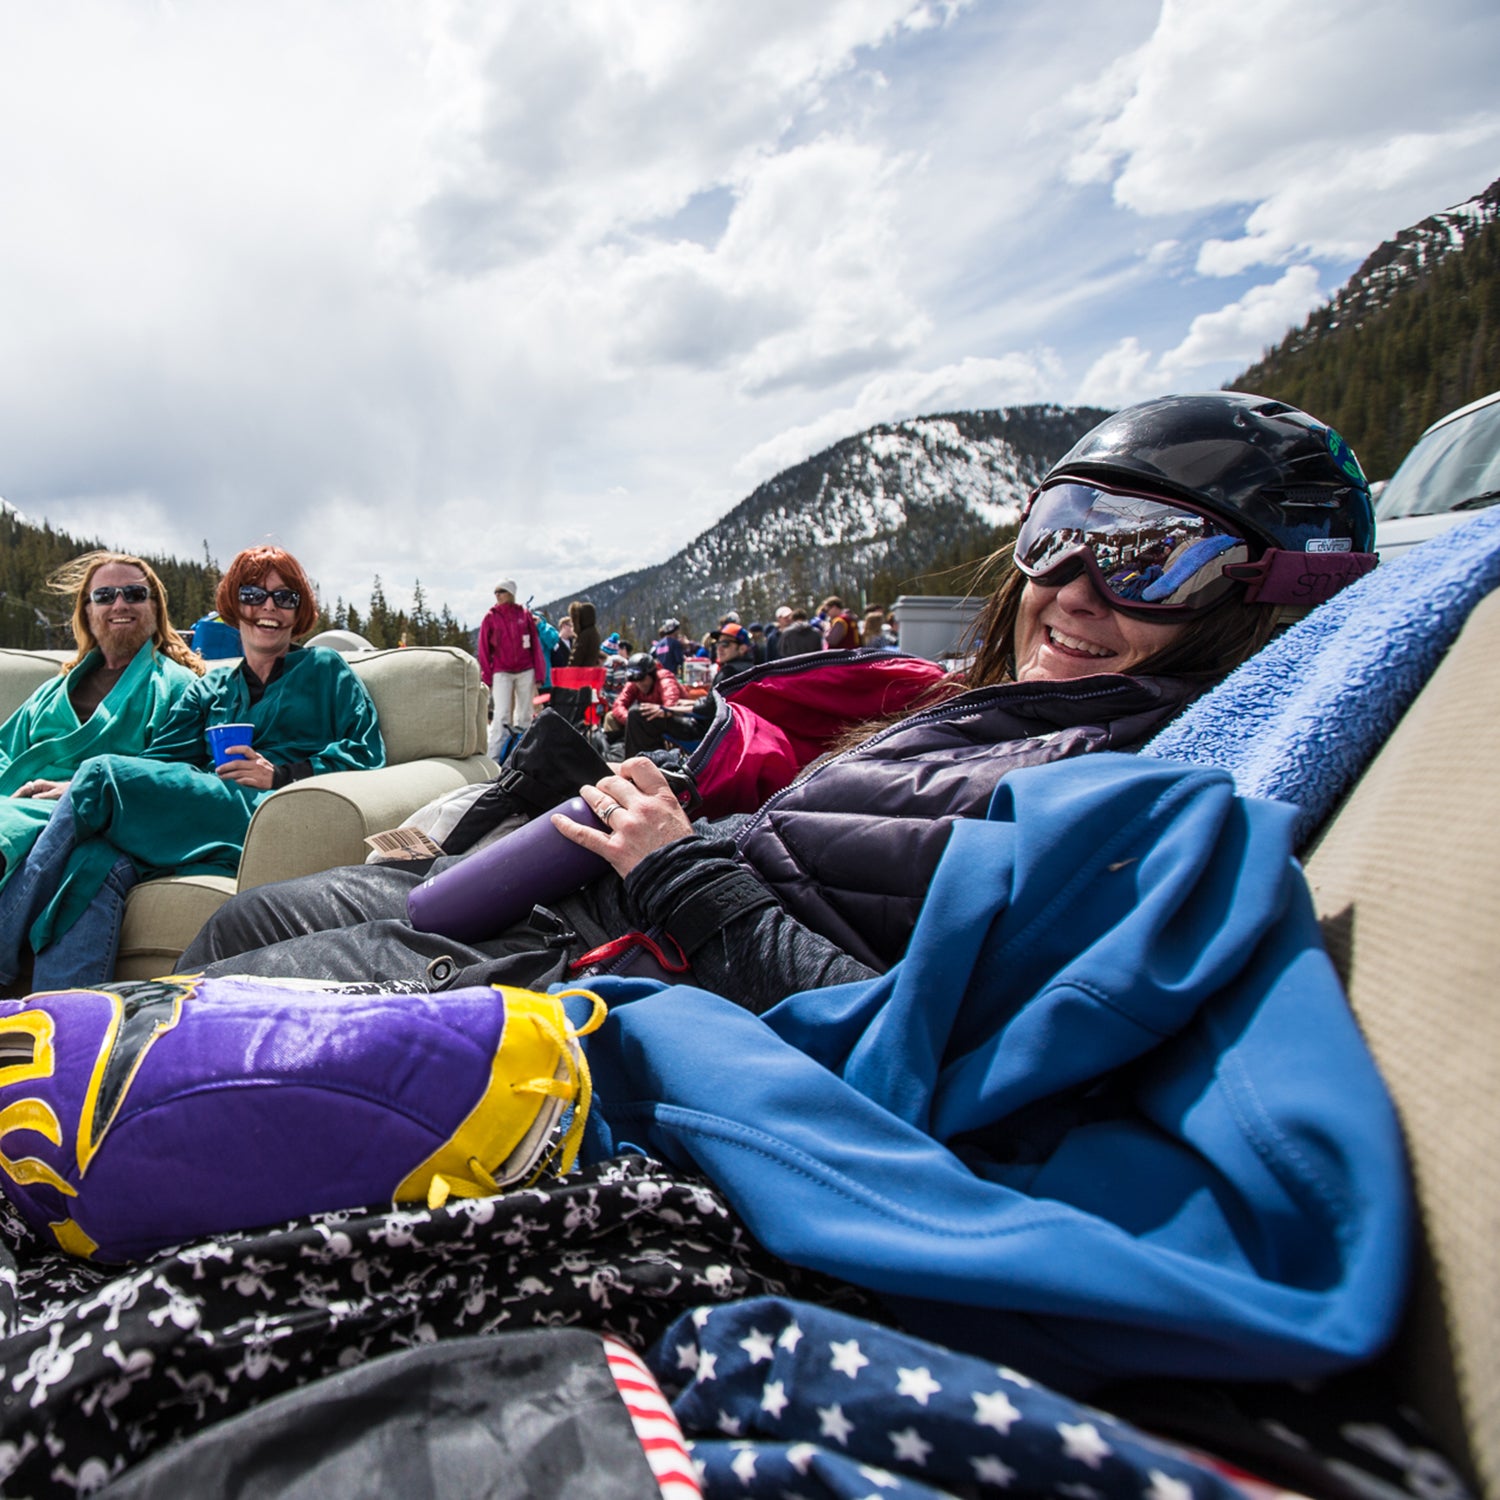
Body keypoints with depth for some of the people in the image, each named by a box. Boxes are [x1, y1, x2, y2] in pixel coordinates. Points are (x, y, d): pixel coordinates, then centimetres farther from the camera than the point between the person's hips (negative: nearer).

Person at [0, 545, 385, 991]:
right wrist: (74, 790, -3)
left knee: (102, 772, -22)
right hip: (204, 817, 4)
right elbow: (160, 758, 15)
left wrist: (282, 775, -7)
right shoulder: (209, 688, 30)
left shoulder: (326, 669, 19)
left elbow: (366, 753, 6)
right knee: (96, 863, -31)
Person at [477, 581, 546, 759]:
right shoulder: (490, 618, 3)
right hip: (502, 673, -2)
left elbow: (536, 645, 6)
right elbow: (484, 650, 3)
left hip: (526, 671, 2)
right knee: (501, 716, -11)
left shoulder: (525, 614, 5)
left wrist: (539, 674, 1)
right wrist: (487, 678, -2)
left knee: (524, 716, 7)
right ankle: (494, 758, -11)